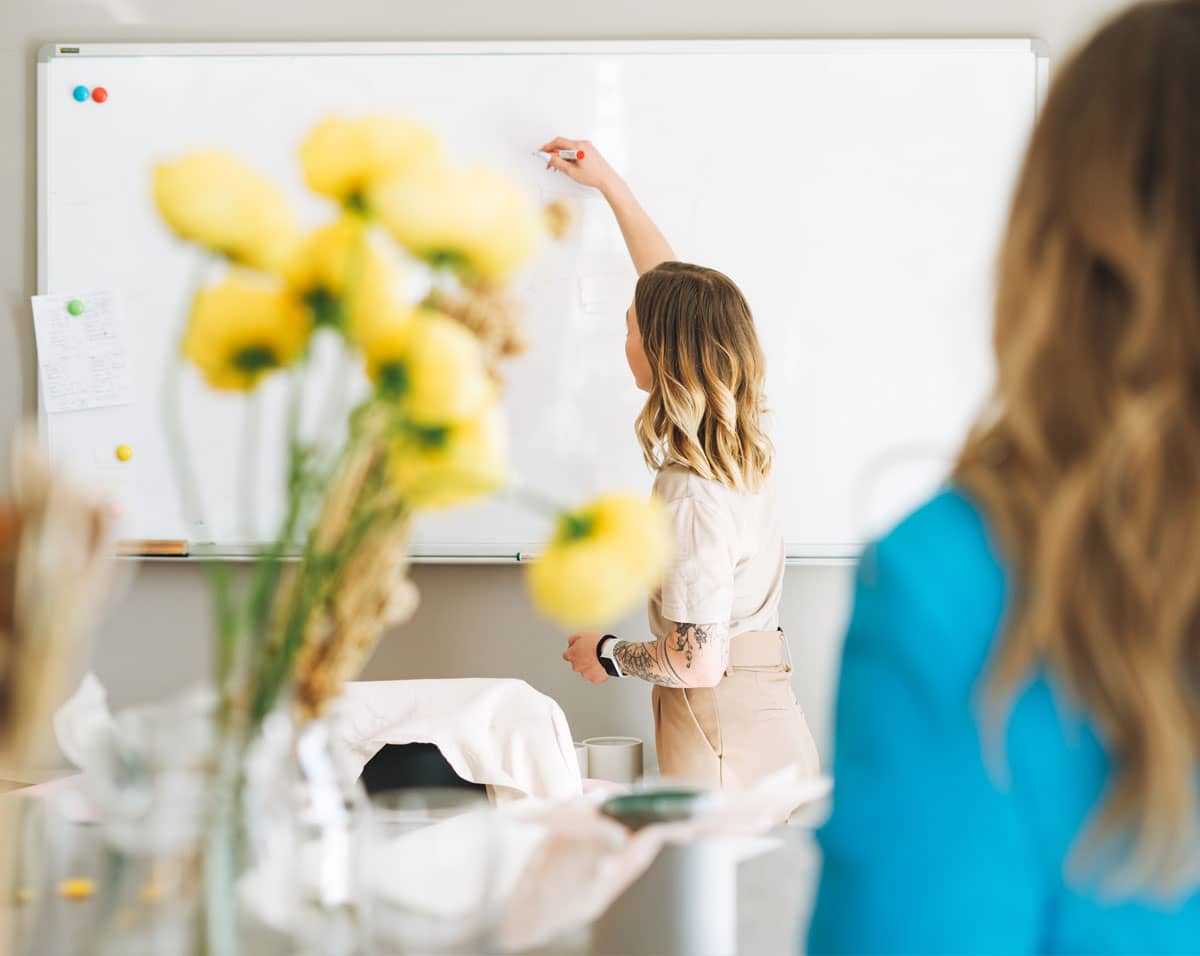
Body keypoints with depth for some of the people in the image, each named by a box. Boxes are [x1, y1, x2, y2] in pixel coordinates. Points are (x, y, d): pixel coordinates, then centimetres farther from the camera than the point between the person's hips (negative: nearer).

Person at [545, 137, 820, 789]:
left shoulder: (690, 495, -21)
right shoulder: (746, 441, 5)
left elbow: (698, 661, -23)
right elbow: (672, 289, 18)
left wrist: (608, 655, -4)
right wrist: (609, 184, 28)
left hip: (726, 746, -8)